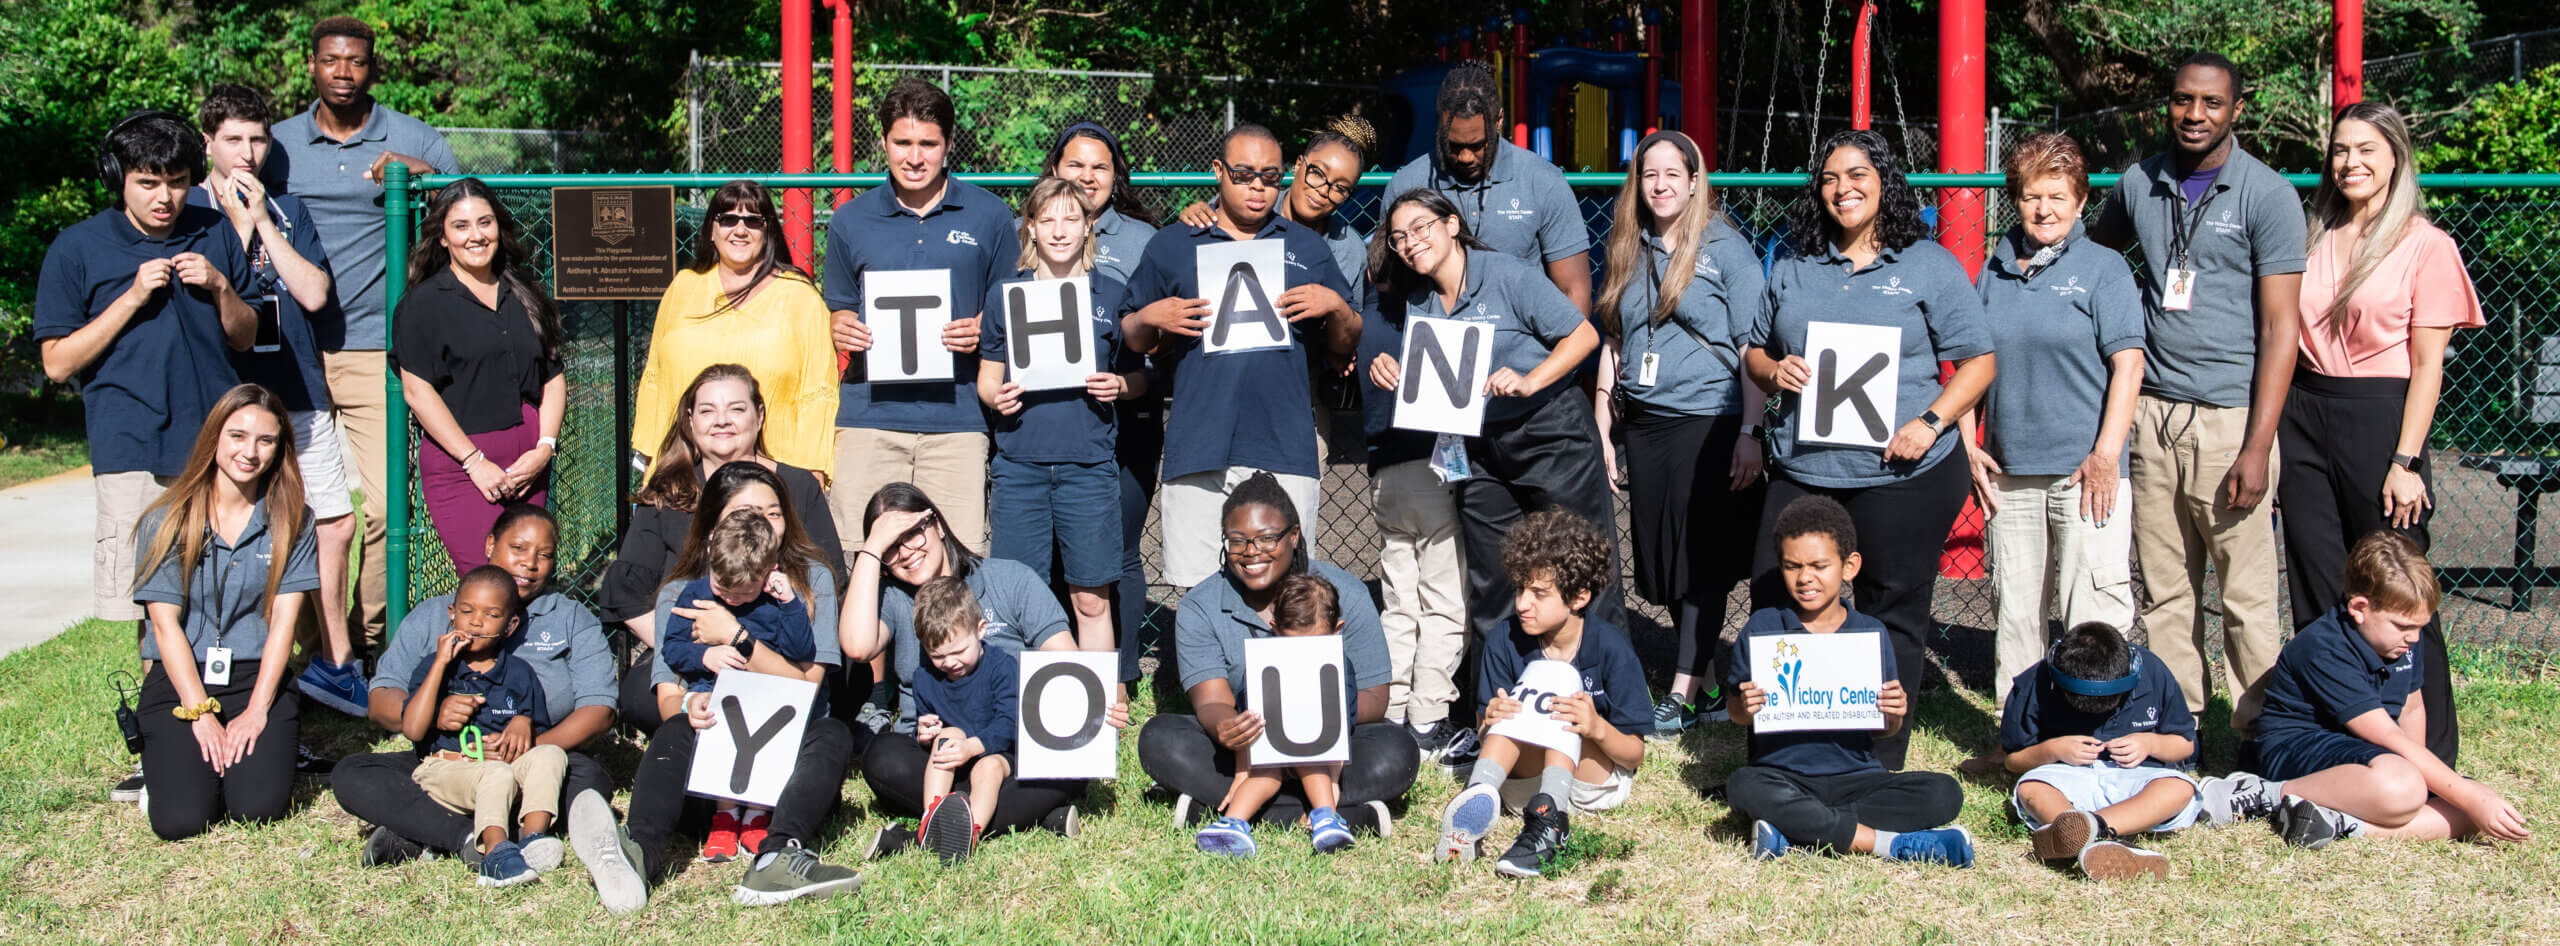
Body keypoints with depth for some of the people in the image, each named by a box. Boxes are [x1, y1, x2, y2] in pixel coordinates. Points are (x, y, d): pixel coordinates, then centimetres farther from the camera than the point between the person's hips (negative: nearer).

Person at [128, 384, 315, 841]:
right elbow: (165, 623, -4)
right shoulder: (167, 522, 0)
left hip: (257, 678, 1)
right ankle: (167, 756, 14)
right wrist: (201, 714, -13)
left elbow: (283, 618, -2)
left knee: (257, 806, -22)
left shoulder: (291, 521, 3)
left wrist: (257, 710, -12)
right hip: (179, 682, -1)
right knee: (180, 818, -20)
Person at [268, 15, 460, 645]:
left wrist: (423, 175, -12)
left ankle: (370, 637, 4)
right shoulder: (279, 144, 11)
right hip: (294, 349, 2)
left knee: (383, 503, -9)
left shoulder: (414, 141, 6)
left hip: (377, 347, -2)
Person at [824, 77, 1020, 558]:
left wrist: (982, 331, -7)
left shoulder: (989, 216, 7)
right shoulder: (850, 222, 11)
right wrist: (843, 330, -2)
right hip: (869, 414, 1)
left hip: (957, 415, -1)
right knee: (857, 559, -3)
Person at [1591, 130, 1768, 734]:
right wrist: (1602, 429, 11)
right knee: (1661, 560, 7)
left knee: (1700, 562, -4)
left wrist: (1751, 433, -13)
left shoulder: (1726, 247, -3)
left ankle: (1684, 695, 0)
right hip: (1644, 424, 6)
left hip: (1707, 420, -6)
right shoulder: (1629, 252, 12)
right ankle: (1709, 691, 17)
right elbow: (1611, 343, 16)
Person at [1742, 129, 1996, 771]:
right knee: (1775, 609, 3)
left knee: (1892, 620, 3)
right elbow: (1753, 351, 21)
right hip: (1801, 472, 4)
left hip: (1902, 477, -3)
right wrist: (1772, 370, -2)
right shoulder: (1793, 269, 14)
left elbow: (1978, 361, 1)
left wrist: (1930, 423, -13)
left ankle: (1879, 769, 14)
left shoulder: (1929, 266, 3)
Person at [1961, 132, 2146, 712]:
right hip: (2009, 472, 5)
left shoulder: (2104, 269, 1)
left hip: (2086, 471, -4)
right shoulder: (1994, 272, 13)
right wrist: (1969, 447, 7)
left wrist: (2106, 454, -14)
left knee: (2092, 617, -8)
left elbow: (2127, 363, -6)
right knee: (2015, 612, 10)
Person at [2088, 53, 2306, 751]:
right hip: (2153, 415, 4)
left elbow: (2280, 327, -6)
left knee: (2247, 597, -3)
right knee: (2165, 589, 8)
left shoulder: (2268, 196, -3)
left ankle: (2257, 737, 7)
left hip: (2230, 418, -4)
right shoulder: (2139, 185, 9)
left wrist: (2258, 446, -14)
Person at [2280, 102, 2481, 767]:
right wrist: (2273, 437, 7)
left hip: (2380, 418, -5)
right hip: (2304, 415, 5)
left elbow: (2427, 366, -5)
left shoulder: (2426, 246, -3)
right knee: (2316, 592, 7)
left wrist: (2406, 460, -11)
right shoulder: (2314, 238, 12)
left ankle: (2428, 757, 9)